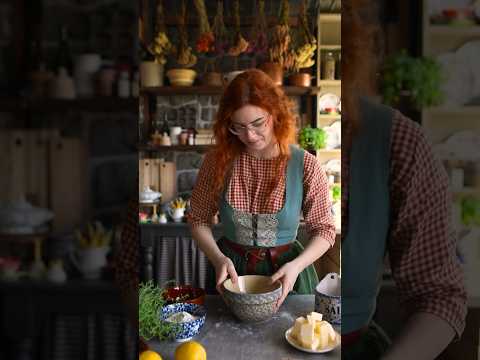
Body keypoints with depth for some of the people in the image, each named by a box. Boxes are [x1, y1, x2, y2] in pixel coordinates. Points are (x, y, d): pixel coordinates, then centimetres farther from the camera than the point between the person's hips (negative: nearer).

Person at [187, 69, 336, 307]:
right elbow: (198, 218, -3)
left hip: (284, 271, -1)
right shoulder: (219, 161, -11)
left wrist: (296, 266, -24)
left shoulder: (306, 166, -15)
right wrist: (218, 258, -19)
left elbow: (323, 229, -8)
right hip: (230, 269, 2)